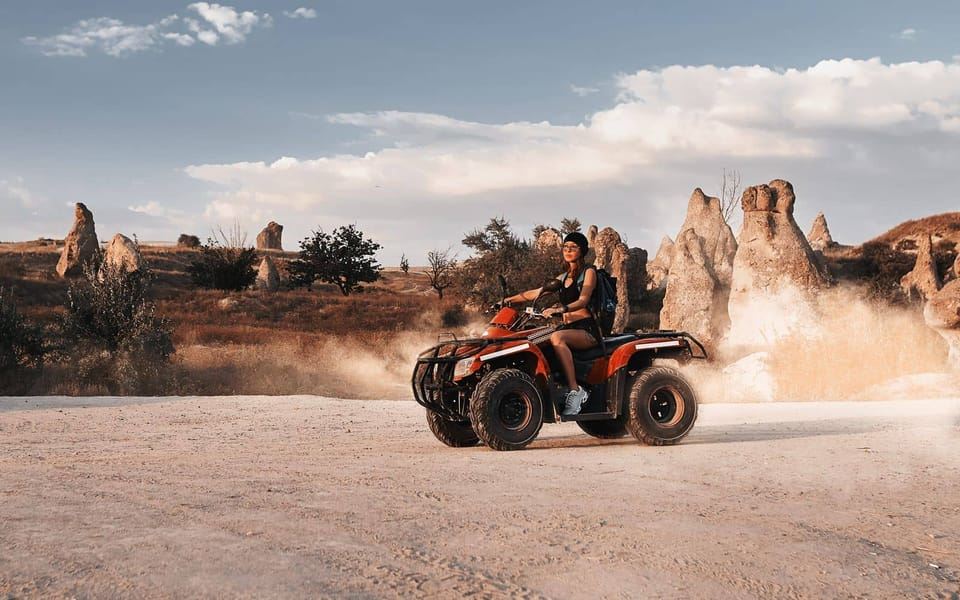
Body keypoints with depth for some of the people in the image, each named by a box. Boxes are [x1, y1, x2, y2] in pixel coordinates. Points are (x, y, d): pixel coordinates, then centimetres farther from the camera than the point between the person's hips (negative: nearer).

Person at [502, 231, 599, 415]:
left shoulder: (589, 272, 2)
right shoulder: (563, 277, 22)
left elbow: (583, 301, -14)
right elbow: (536, 292, 24)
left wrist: (560, 309, -31)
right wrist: (510, 299, 12)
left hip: (588, 330, -6)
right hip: (568, 327, 6)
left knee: (557, 337, -38)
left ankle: (575, 390, -39)